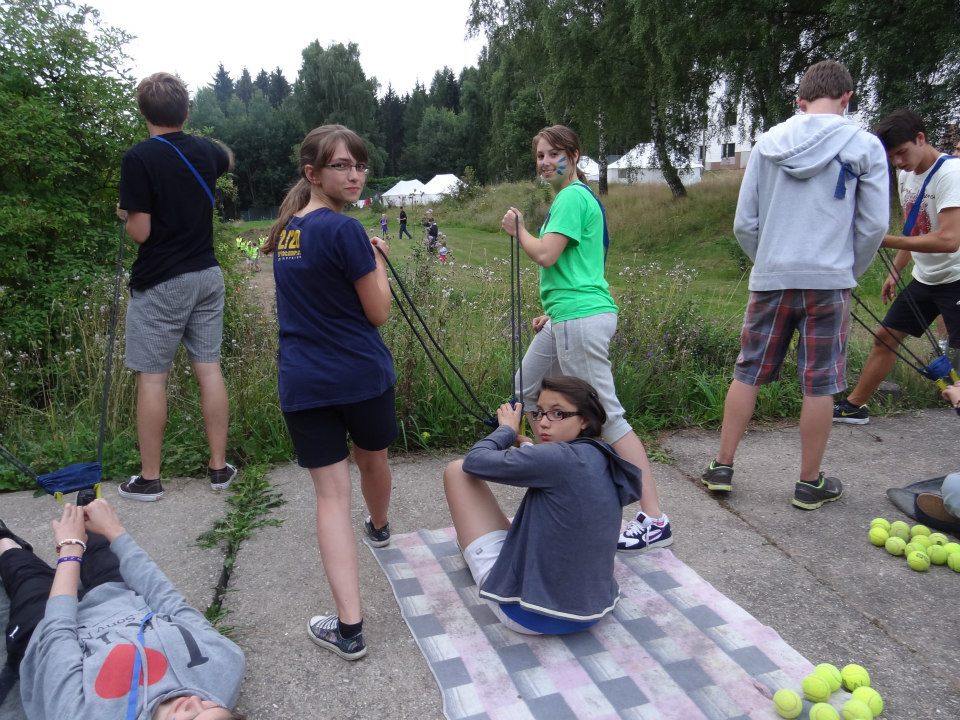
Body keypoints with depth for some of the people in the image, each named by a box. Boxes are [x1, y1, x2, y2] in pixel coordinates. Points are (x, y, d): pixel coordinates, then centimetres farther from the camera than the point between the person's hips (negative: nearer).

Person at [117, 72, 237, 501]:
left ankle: (149, 479, 11)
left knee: (152, 376, 2)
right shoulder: (205, 151, 5)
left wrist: (126, 215, 6)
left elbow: (140, 232, -15)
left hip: (160, 283, -5)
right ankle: (219, 467, 13)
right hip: (206, 275, 5)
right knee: (209, 368, 7)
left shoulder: (140, 157, -13)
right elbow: (229, 158, 31)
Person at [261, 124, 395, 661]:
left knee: (332, 492, 3)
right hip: (361, 375, -4)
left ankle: (349, 627, 2)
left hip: (302, 383, 4)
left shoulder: (286, 230, 9)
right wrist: (377, 261, 5)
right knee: (373, 457, 25)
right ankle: (379, 527, 55)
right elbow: (378, 313, -9)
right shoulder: (345, 230, -14)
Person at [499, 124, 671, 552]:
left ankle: (654, 521, -3)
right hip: (567, 317, 11)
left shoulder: (572, 197, -11)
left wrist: (517, 229, -1)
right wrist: (553, 312, 21)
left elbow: (545, 255, -20)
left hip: (581, 320, -11)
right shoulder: (573, 196, 20)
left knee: (606, 415, -9)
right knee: (526, 392, 20)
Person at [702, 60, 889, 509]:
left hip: (769, 279, 2)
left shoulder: (767, 143, 7)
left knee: (747, 373, 10)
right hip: (829, 280, -2)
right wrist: (849, 272, 16)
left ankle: (722, 468, 17)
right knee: (819, 385, 6)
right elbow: (874, 225, 1)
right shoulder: (864, 146, 1)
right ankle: (810, 483, 17)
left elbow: (744, 224, 6)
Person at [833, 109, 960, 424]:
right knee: (885, 336, 11)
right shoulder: (905, 174, 5)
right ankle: (854, 406, 22)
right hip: (924, 279, 8)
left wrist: (886, 241, -32)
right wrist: (895, 271, 15)